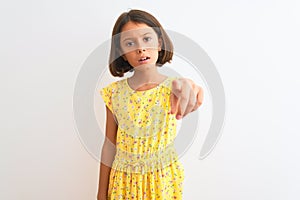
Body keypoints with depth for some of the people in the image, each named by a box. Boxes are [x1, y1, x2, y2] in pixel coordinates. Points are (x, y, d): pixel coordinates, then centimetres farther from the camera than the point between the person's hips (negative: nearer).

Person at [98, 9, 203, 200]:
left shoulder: (173, 87, -12)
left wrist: (186, 87, -58)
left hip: (163, 180, -1)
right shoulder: (114, 92, -7)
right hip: (124, 182, 1)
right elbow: (110, 145, -1)